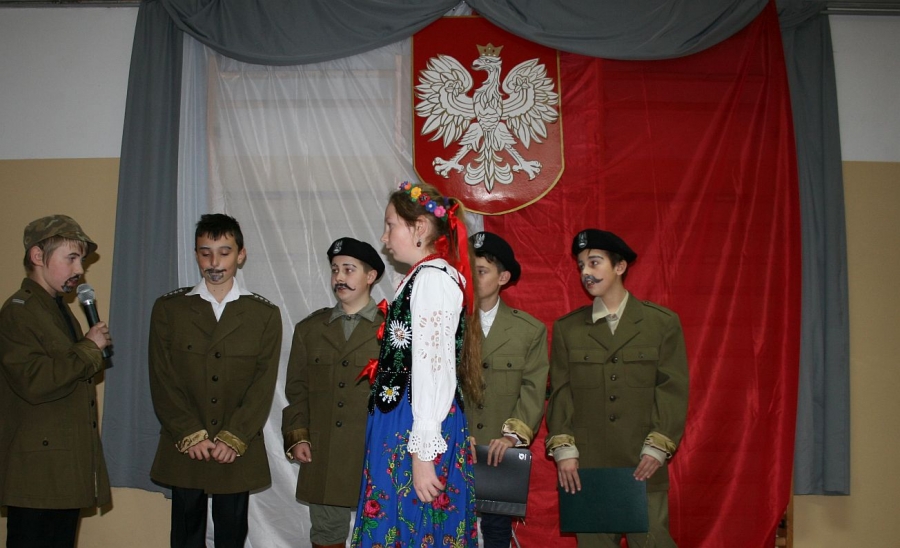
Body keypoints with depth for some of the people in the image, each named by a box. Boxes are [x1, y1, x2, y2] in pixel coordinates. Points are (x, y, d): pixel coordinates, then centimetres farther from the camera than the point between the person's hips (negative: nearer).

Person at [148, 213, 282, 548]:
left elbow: (264, 385, -2)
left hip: (238, 451, 0)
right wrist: (190, 435, -9)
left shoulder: (265, 315, 3)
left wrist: (233, 439, -11)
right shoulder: (168, 309, 4)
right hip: (184, 450, 1)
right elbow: (163, 381, -1)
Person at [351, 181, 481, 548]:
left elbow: (435, 369, -20)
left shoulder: (432, 278, -13)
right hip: (403, 425, 9)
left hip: (416, 428, -9)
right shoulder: (423, 277, 17)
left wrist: (422, 453, -21)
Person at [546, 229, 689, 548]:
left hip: (644, 467, -1)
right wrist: (563, 448, -4)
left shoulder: (662, 322, 6)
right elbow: (560, 393, 6)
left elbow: (673, 390, 1)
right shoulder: (566, 328, 11)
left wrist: (657, 448, -7)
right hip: (585, 467, 2)